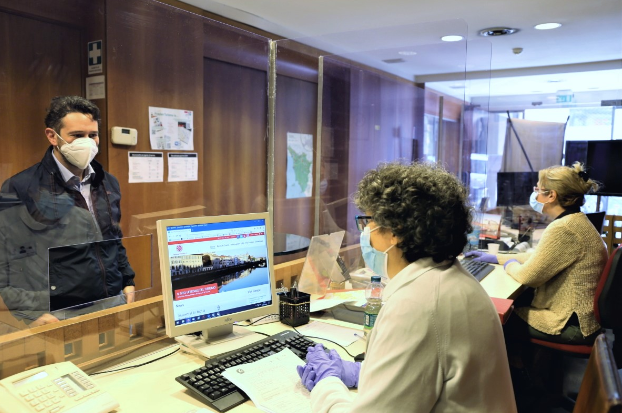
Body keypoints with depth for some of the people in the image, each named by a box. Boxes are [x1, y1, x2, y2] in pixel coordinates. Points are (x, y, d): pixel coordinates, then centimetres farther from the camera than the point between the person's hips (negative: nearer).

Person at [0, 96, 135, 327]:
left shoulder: (108, 183, 9)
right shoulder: (21, 188, -9)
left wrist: (128, 283, 11)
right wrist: (33, 314, -15)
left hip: (113, 306, 5)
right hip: (60, 316, -5)